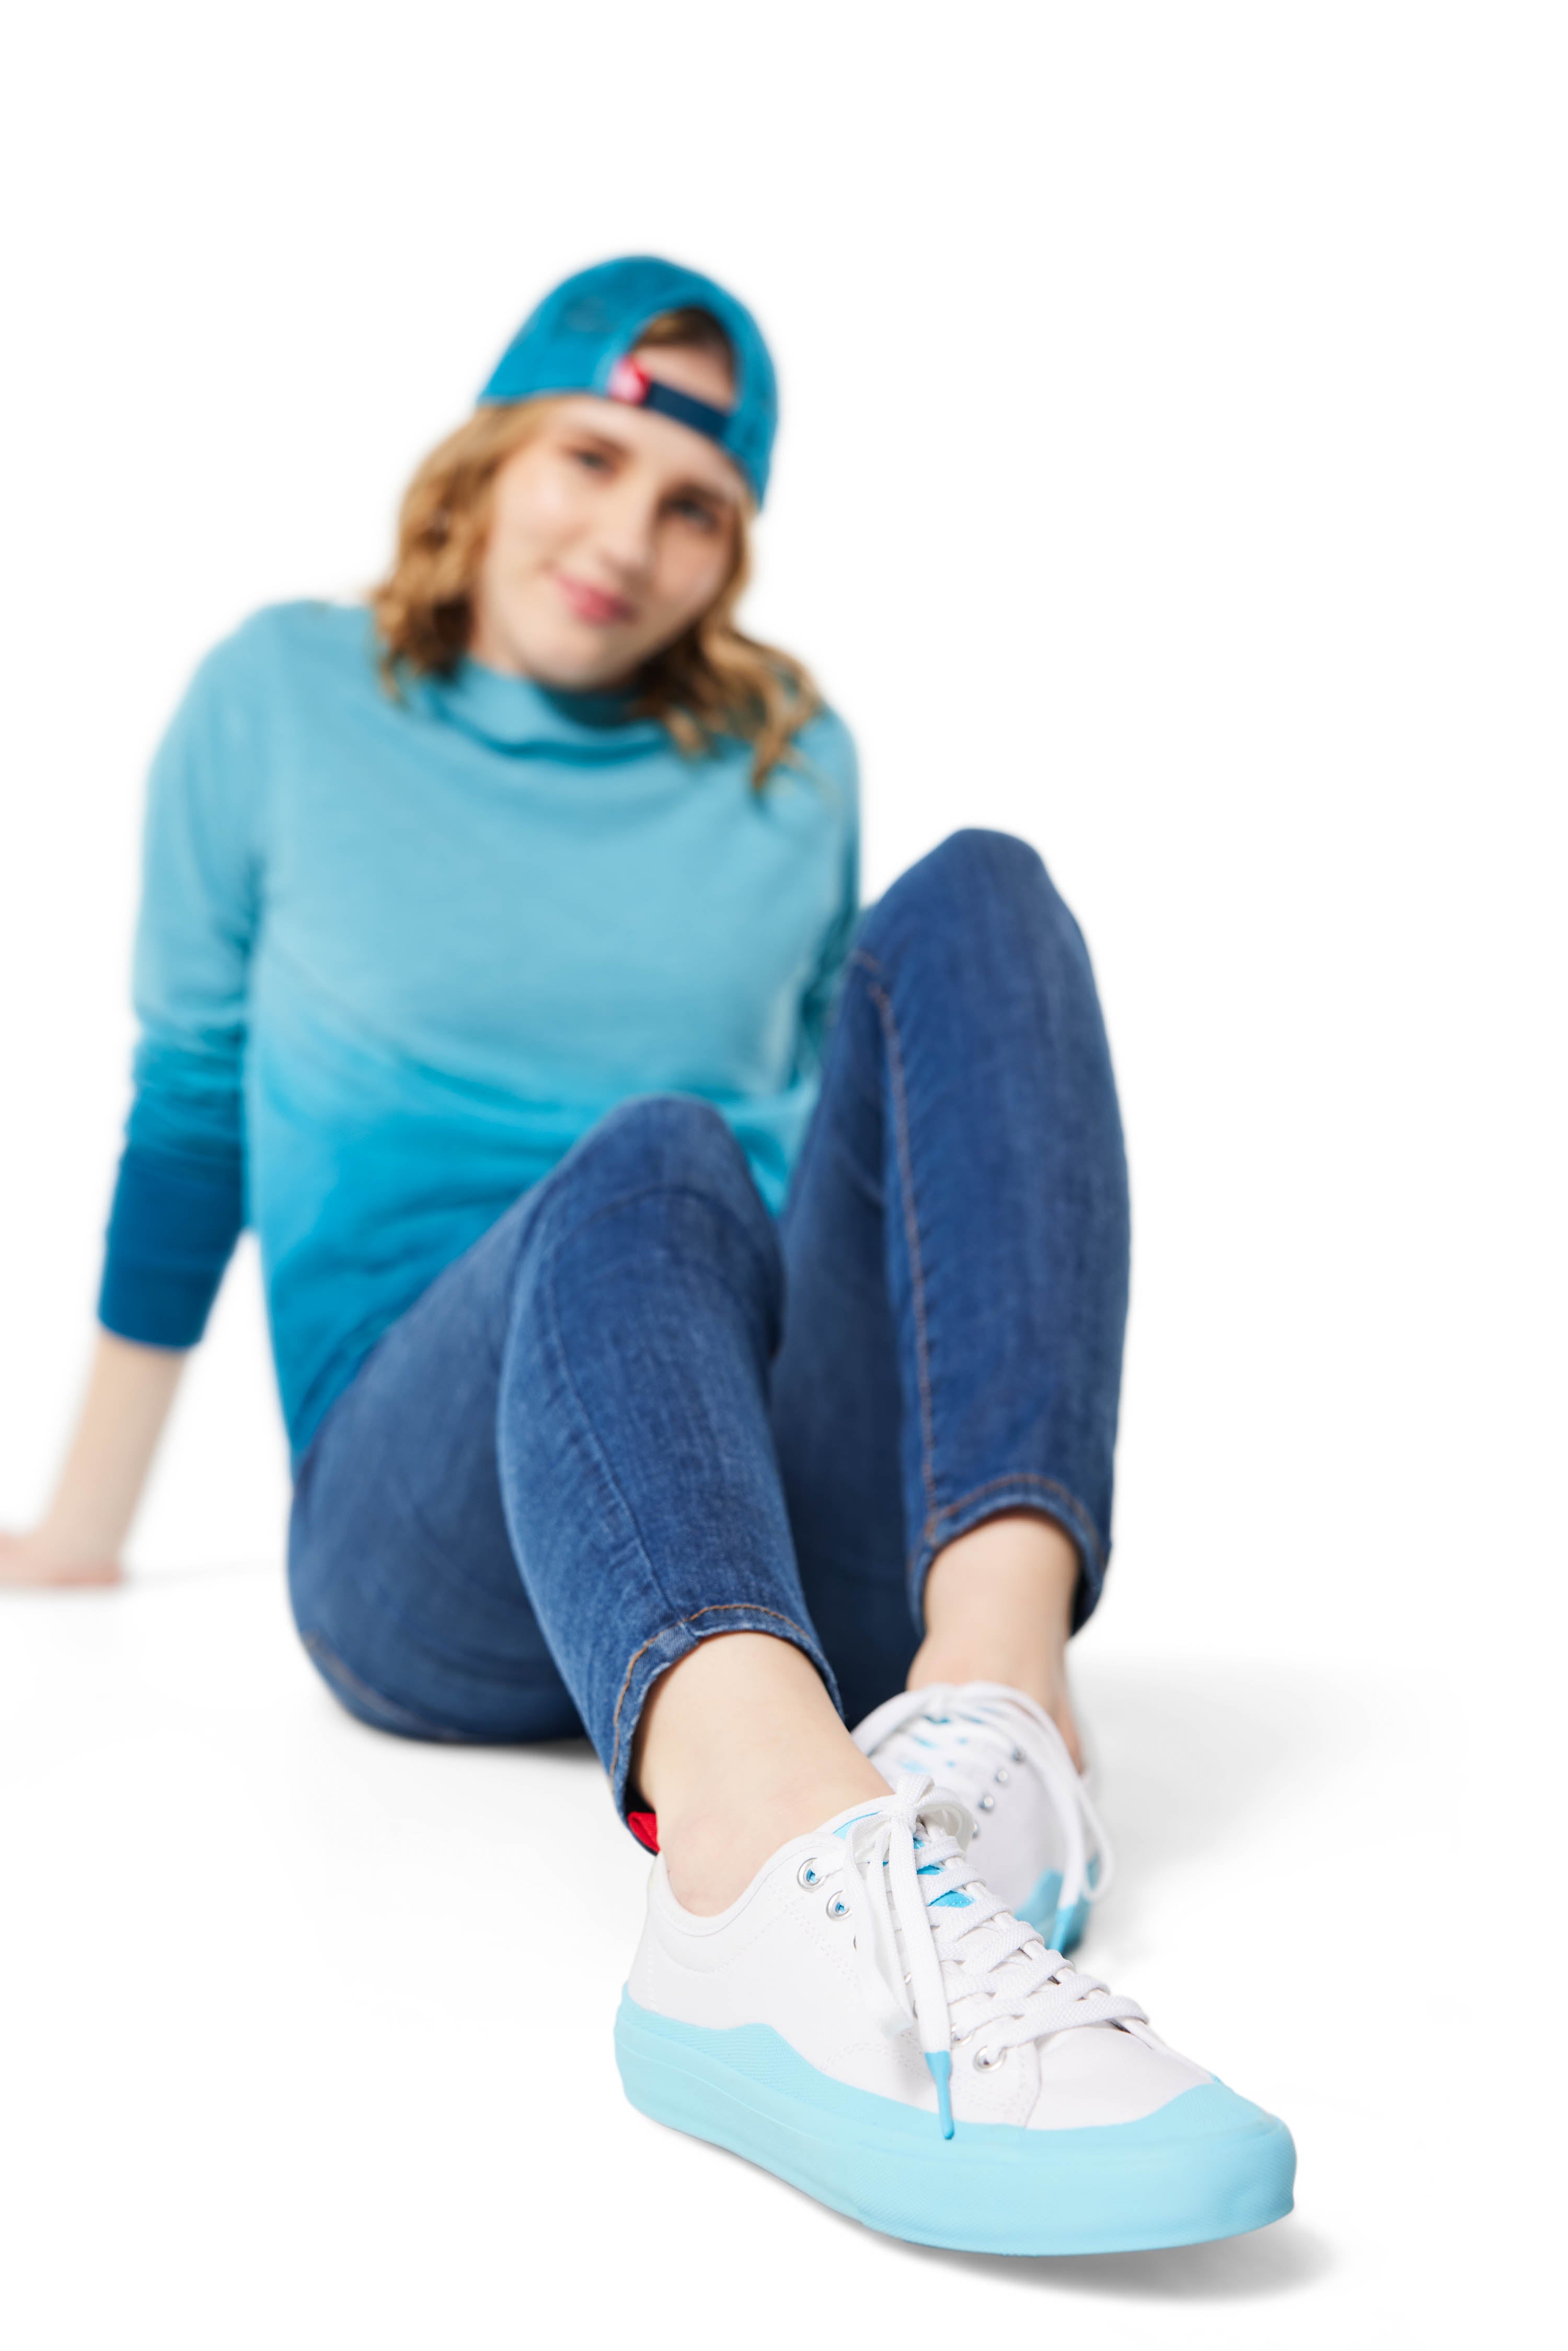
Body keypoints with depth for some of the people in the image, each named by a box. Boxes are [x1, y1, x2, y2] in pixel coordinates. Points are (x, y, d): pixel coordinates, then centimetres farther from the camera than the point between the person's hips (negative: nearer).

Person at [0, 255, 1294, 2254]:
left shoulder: (790, 764, 16)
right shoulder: (287, 698, 11)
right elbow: (188, 1104, 15)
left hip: (799, 1542, 3)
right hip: (423, 1537, -2)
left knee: (975, 908, -19)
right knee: (643, 1170, -34)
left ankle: (988, 1709, -40)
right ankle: (786, 1884, -63)